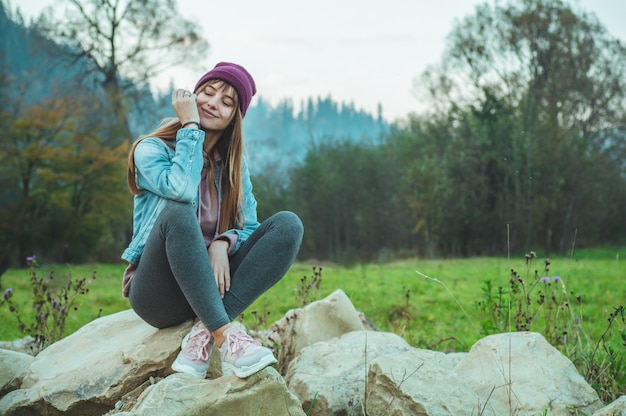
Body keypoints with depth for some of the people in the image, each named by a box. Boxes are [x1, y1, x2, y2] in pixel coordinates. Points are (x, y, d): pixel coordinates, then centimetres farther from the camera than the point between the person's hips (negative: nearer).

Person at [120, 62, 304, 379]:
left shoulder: (233, 163, 11)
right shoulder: (152, 149, -5)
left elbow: (249, 226, 5)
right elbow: (181, 189, -27)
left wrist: (223, 243, -18)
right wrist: (190, 125, -16)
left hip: (208, 285, 5)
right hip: (159, 292, -5)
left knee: (288, 225, -15)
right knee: (178, 212, -34)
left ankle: (204, 334, -27)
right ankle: (225, 337, -37)